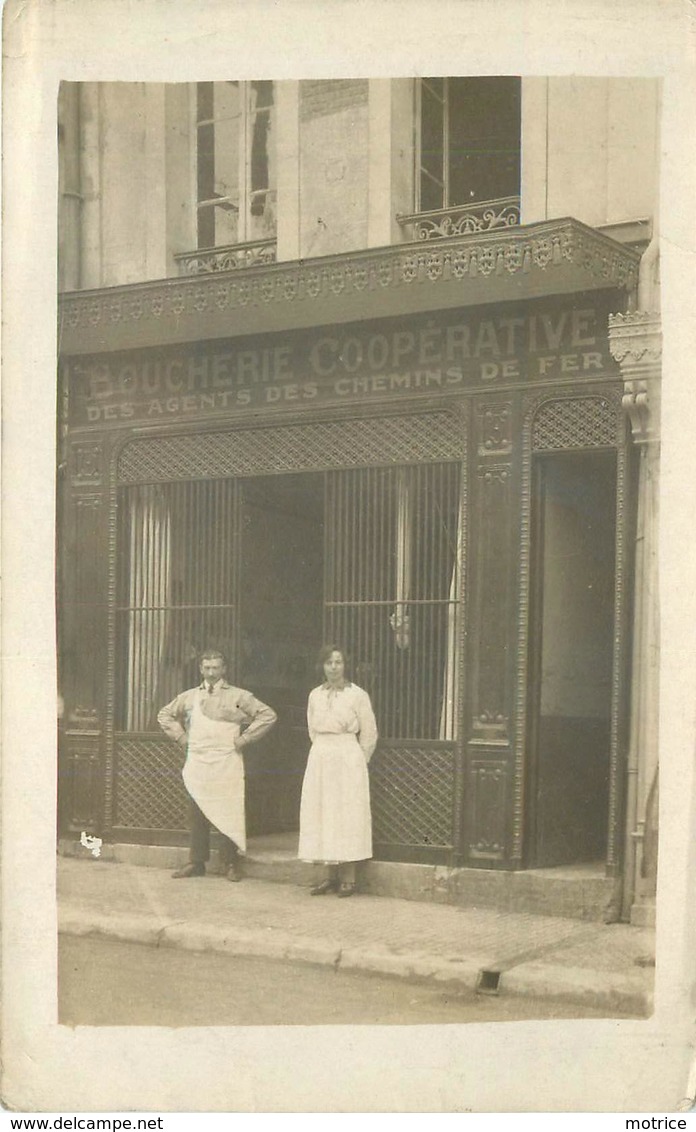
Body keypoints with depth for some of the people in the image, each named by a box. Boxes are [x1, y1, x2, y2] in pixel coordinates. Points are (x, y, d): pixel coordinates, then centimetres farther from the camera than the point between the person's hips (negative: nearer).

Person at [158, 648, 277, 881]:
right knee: (196, 815, 4)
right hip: (197, 763, 3)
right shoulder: (190, 697, 13)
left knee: (229, 814, -5)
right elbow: (165, 715, 25)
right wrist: (181, 737, 11)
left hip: (226, 764, -3)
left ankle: (231, 864, 3)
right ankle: (196, 862, 13)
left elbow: (268, 715, -2)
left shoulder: (238, 696, 2)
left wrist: (245, 738, -5)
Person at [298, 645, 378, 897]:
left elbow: (369, 733, 0)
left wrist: (356, 762, 6)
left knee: (347, 815, -5)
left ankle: (348, 877, -1)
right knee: (322, 815, 3)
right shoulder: (315, 695, 8)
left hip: (348, 759, -5)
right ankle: (332, 875, 9)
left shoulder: (357, 695, -5)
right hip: (320, 760, 5)